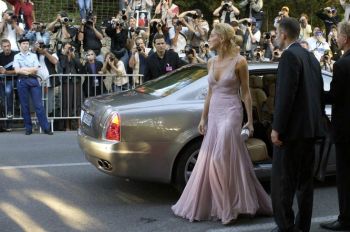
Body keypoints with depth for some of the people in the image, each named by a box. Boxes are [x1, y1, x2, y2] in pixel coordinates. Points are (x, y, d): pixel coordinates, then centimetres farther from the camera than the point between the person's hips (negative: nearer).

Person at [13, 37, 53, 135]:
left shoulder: (33, 55, 13)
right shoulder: (17, 56, 11)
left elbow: (36, 69, 1)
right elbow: (17, 70, -1)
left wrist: (23, 69, -3)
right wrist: (30, 71, -3)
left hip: (33, 80, 0)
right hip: (22, 81, 0)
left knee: (38, 105, -5)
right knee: (24, 106, 2)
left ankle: (46, 128, -6)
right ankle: (28, 128, 9)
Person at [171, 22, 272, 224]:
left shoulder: (239, 62, -8)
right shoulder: (211, 62, 9)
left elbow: (246, 93, -5)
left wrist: (250, 120, -6)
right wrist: (203, 118, 14)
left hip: (231, 113, -6)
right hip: (214, 114, 6)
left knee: (222, 160, -7)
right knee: (208, 161, 9)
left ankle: (229, 207, 8)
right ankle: (203, 204, 21)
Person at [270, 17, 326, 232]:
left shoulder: (290, 56, -12)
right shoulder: (311, 57, 15)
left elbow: (286, 94, -19)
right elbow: (320, 93, 17)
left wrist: (277, 128, -18)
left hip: (293, 128, -9)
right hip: (311, 127, 9)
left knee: (283, 181, -3)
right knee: (305, 179, 13)